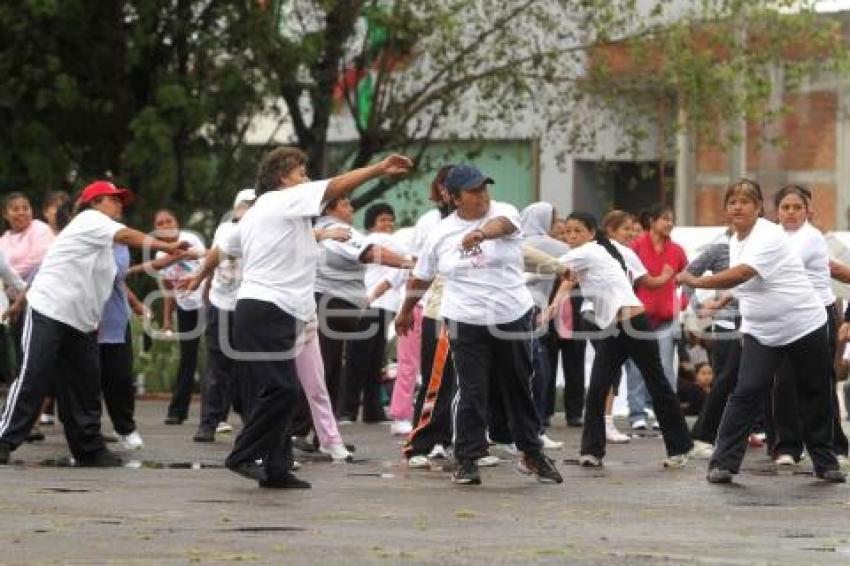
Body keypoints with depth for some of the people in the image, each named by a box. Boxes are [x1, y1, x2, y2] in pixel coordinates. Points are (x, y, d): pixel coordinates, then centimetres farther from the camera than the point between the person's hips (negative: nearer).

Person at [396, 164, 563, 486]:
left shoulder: (504, 213, -4)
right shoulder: (441, 233, 2)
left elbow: (501, 225, -31)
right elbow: (420, 277, 15)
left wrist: (481, 233, -52)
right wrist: (406, 312, 24)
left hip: (513, 317, 0)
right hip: (466, 323, 0)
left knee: (519, 388, 12)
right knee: (471, 392, -5)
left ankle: (532, 453, 25)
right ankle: (467, 460, 2)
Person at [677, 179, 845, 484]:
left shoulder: (769, 237, -21)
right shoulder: (735, 241, 5)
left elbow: (741, 275, -35)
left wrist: (697, 281, -34)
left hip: (803, 326, -5)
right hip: (760, 331, 5)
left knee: (814, 396, 6)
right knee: (746, 392, -11)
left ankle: (825, 462, 22)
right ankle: (723, 463, -12)